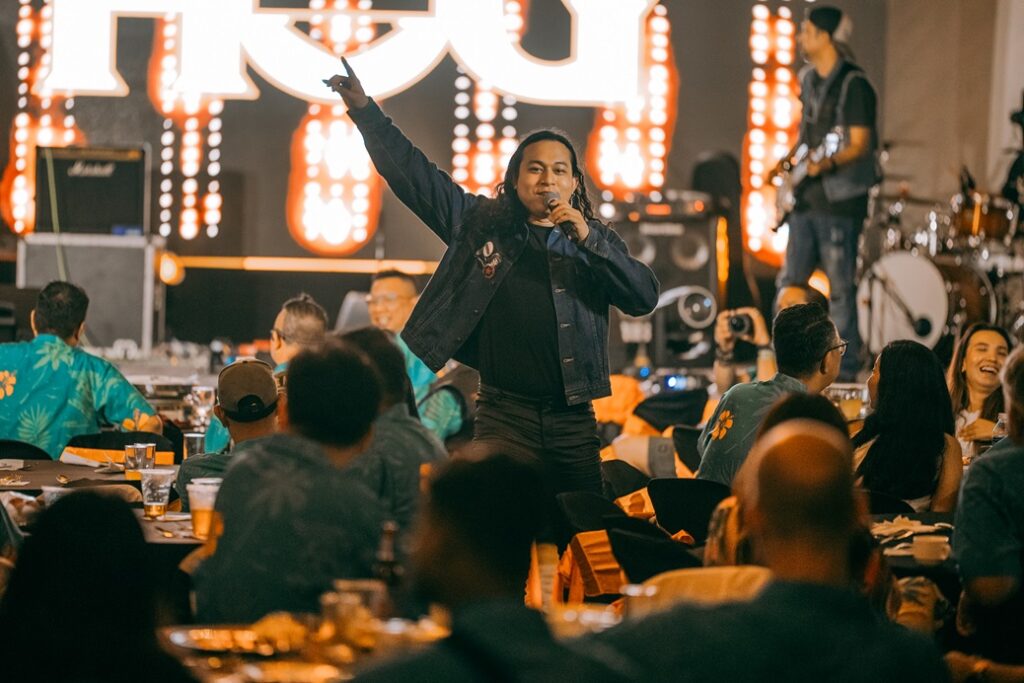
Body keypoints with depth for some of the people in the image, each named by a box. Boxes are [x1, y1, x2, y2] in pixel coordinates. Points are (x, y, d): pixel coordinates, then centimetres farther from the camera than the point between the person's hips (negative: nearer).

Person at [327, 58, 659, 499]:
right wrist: (365, 111, -1)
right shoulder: (482, 223, 8)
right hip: (503, 417, -1)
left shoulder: (595, 240, 10)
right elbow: (412, 173, 6)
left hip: (573, 421, 2)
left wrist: (589, 241, -13)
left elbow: (645, 298, -3)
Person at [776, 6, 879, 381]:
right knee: (789, 283, 9)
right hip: (806, 197, 8)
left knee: (841, 289, -4)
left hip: (839, 198, -8)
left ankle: (845, 368, 2)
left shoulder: (853, 84, -12)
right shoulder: (809, 80, 14)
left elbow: (861, 145, -17)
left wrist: (827, 163, -32)